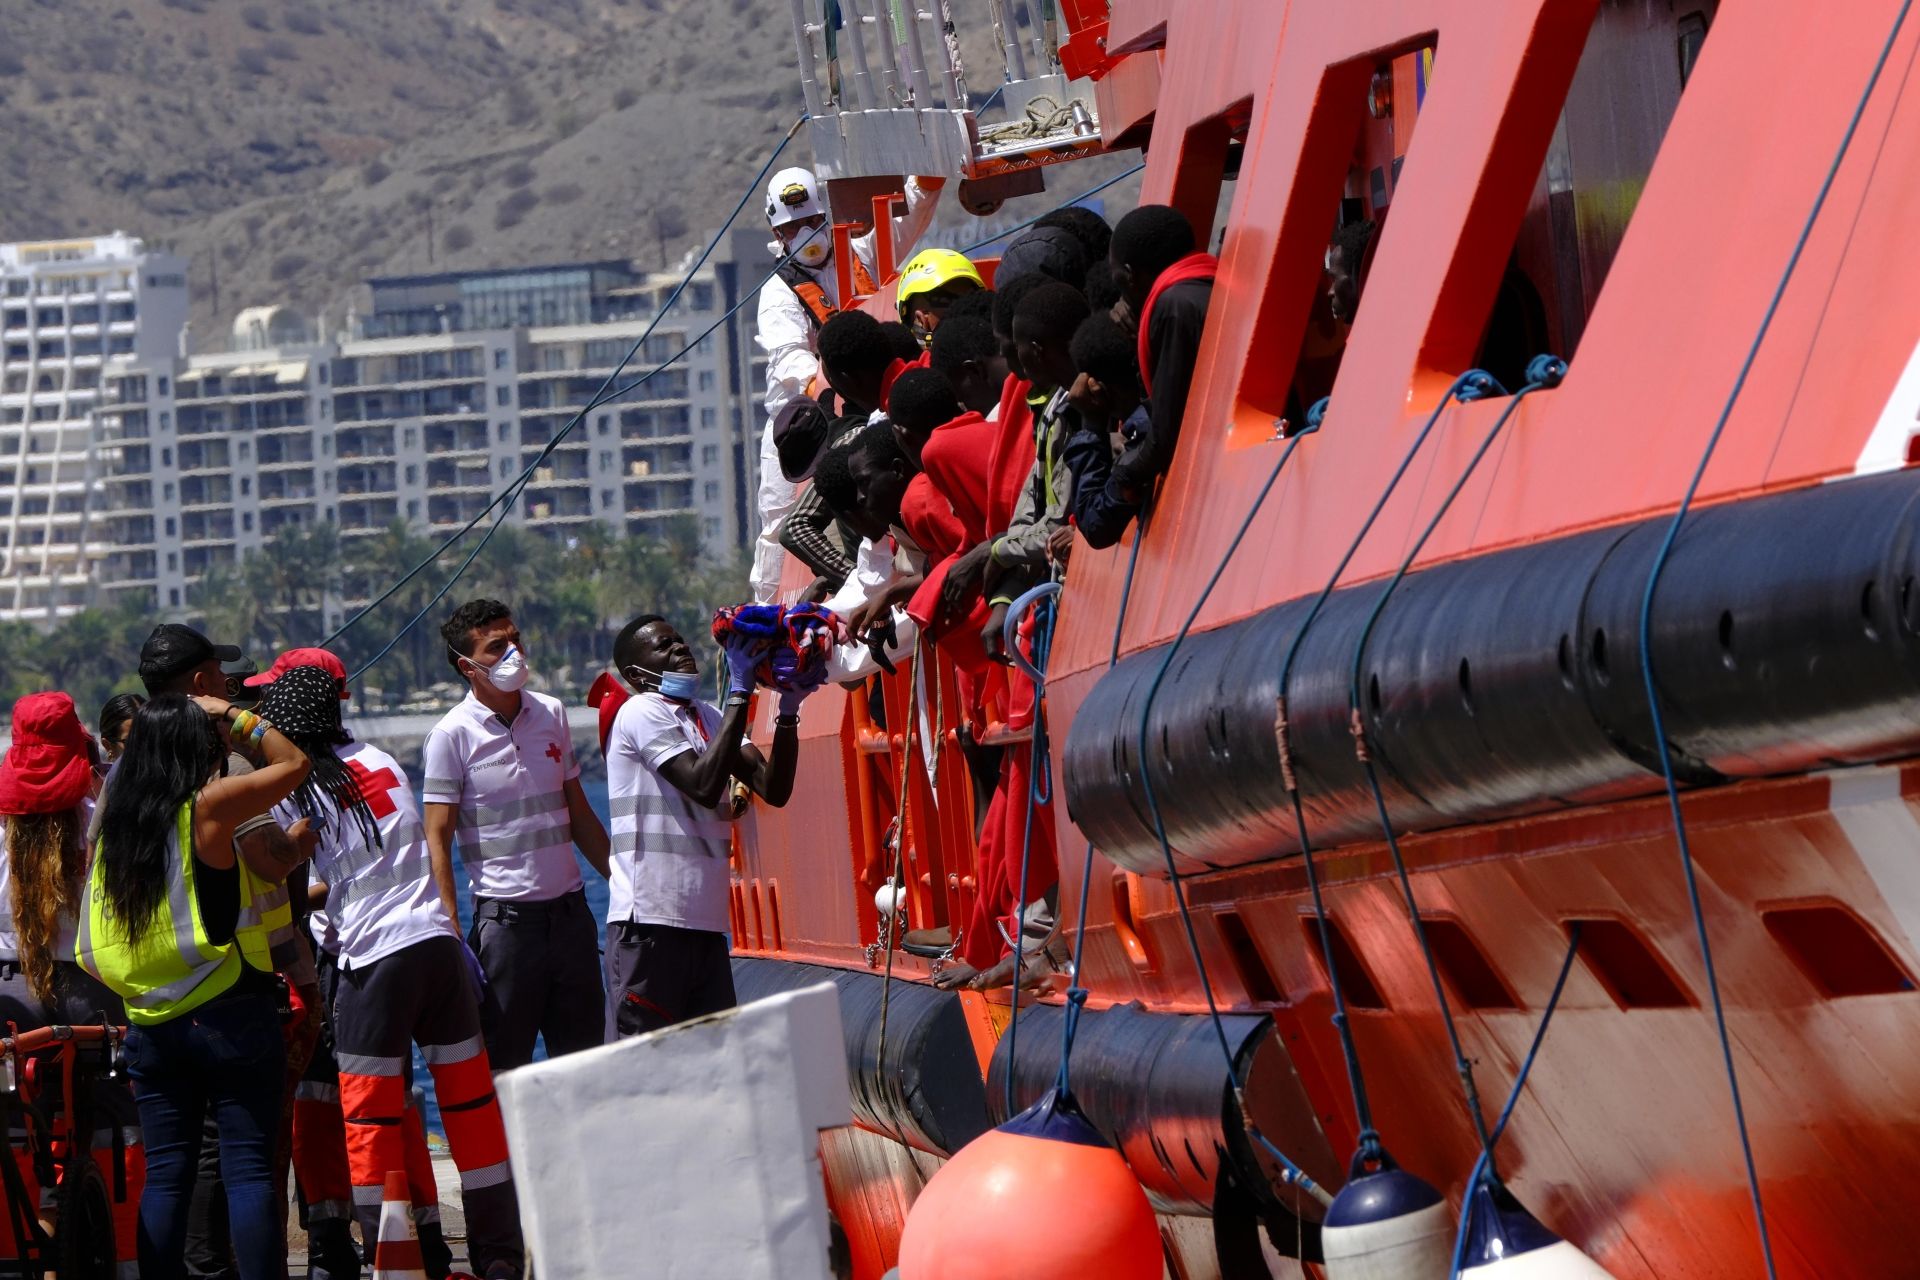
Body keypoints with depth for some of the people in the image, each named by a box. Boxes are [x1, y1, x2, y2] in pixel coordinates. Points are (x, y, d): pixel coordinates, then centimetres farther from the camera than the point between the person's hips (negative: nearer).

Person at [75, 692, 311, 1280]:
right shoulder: (209, 806, -10)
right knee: (249, 1168, -3)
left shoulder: (114, 816, 6)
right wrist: (234, 716, 8)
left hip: (151, 1025, 5)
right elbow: (293, 763, 1)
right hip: (231, 1016, -5)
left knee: (165, 1173, 8)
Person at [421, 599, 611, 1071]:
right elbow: (437, 840, -8)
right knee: (503, 1064, -3)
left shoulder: (551, 714, 9)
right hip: (506, 918, -5)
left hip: (570, 909, 5)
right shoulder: (452, 735, -7)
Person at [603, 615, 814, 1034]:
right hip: (650, 921, -8)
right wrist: (739, 693, -17)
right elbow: (705, 786, -20)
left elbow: (773, 788, 6)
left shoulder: (709, 718, 17)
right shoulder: (641, 713, -7)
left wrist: (788, 711, -6)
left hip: (706, 921, 8)